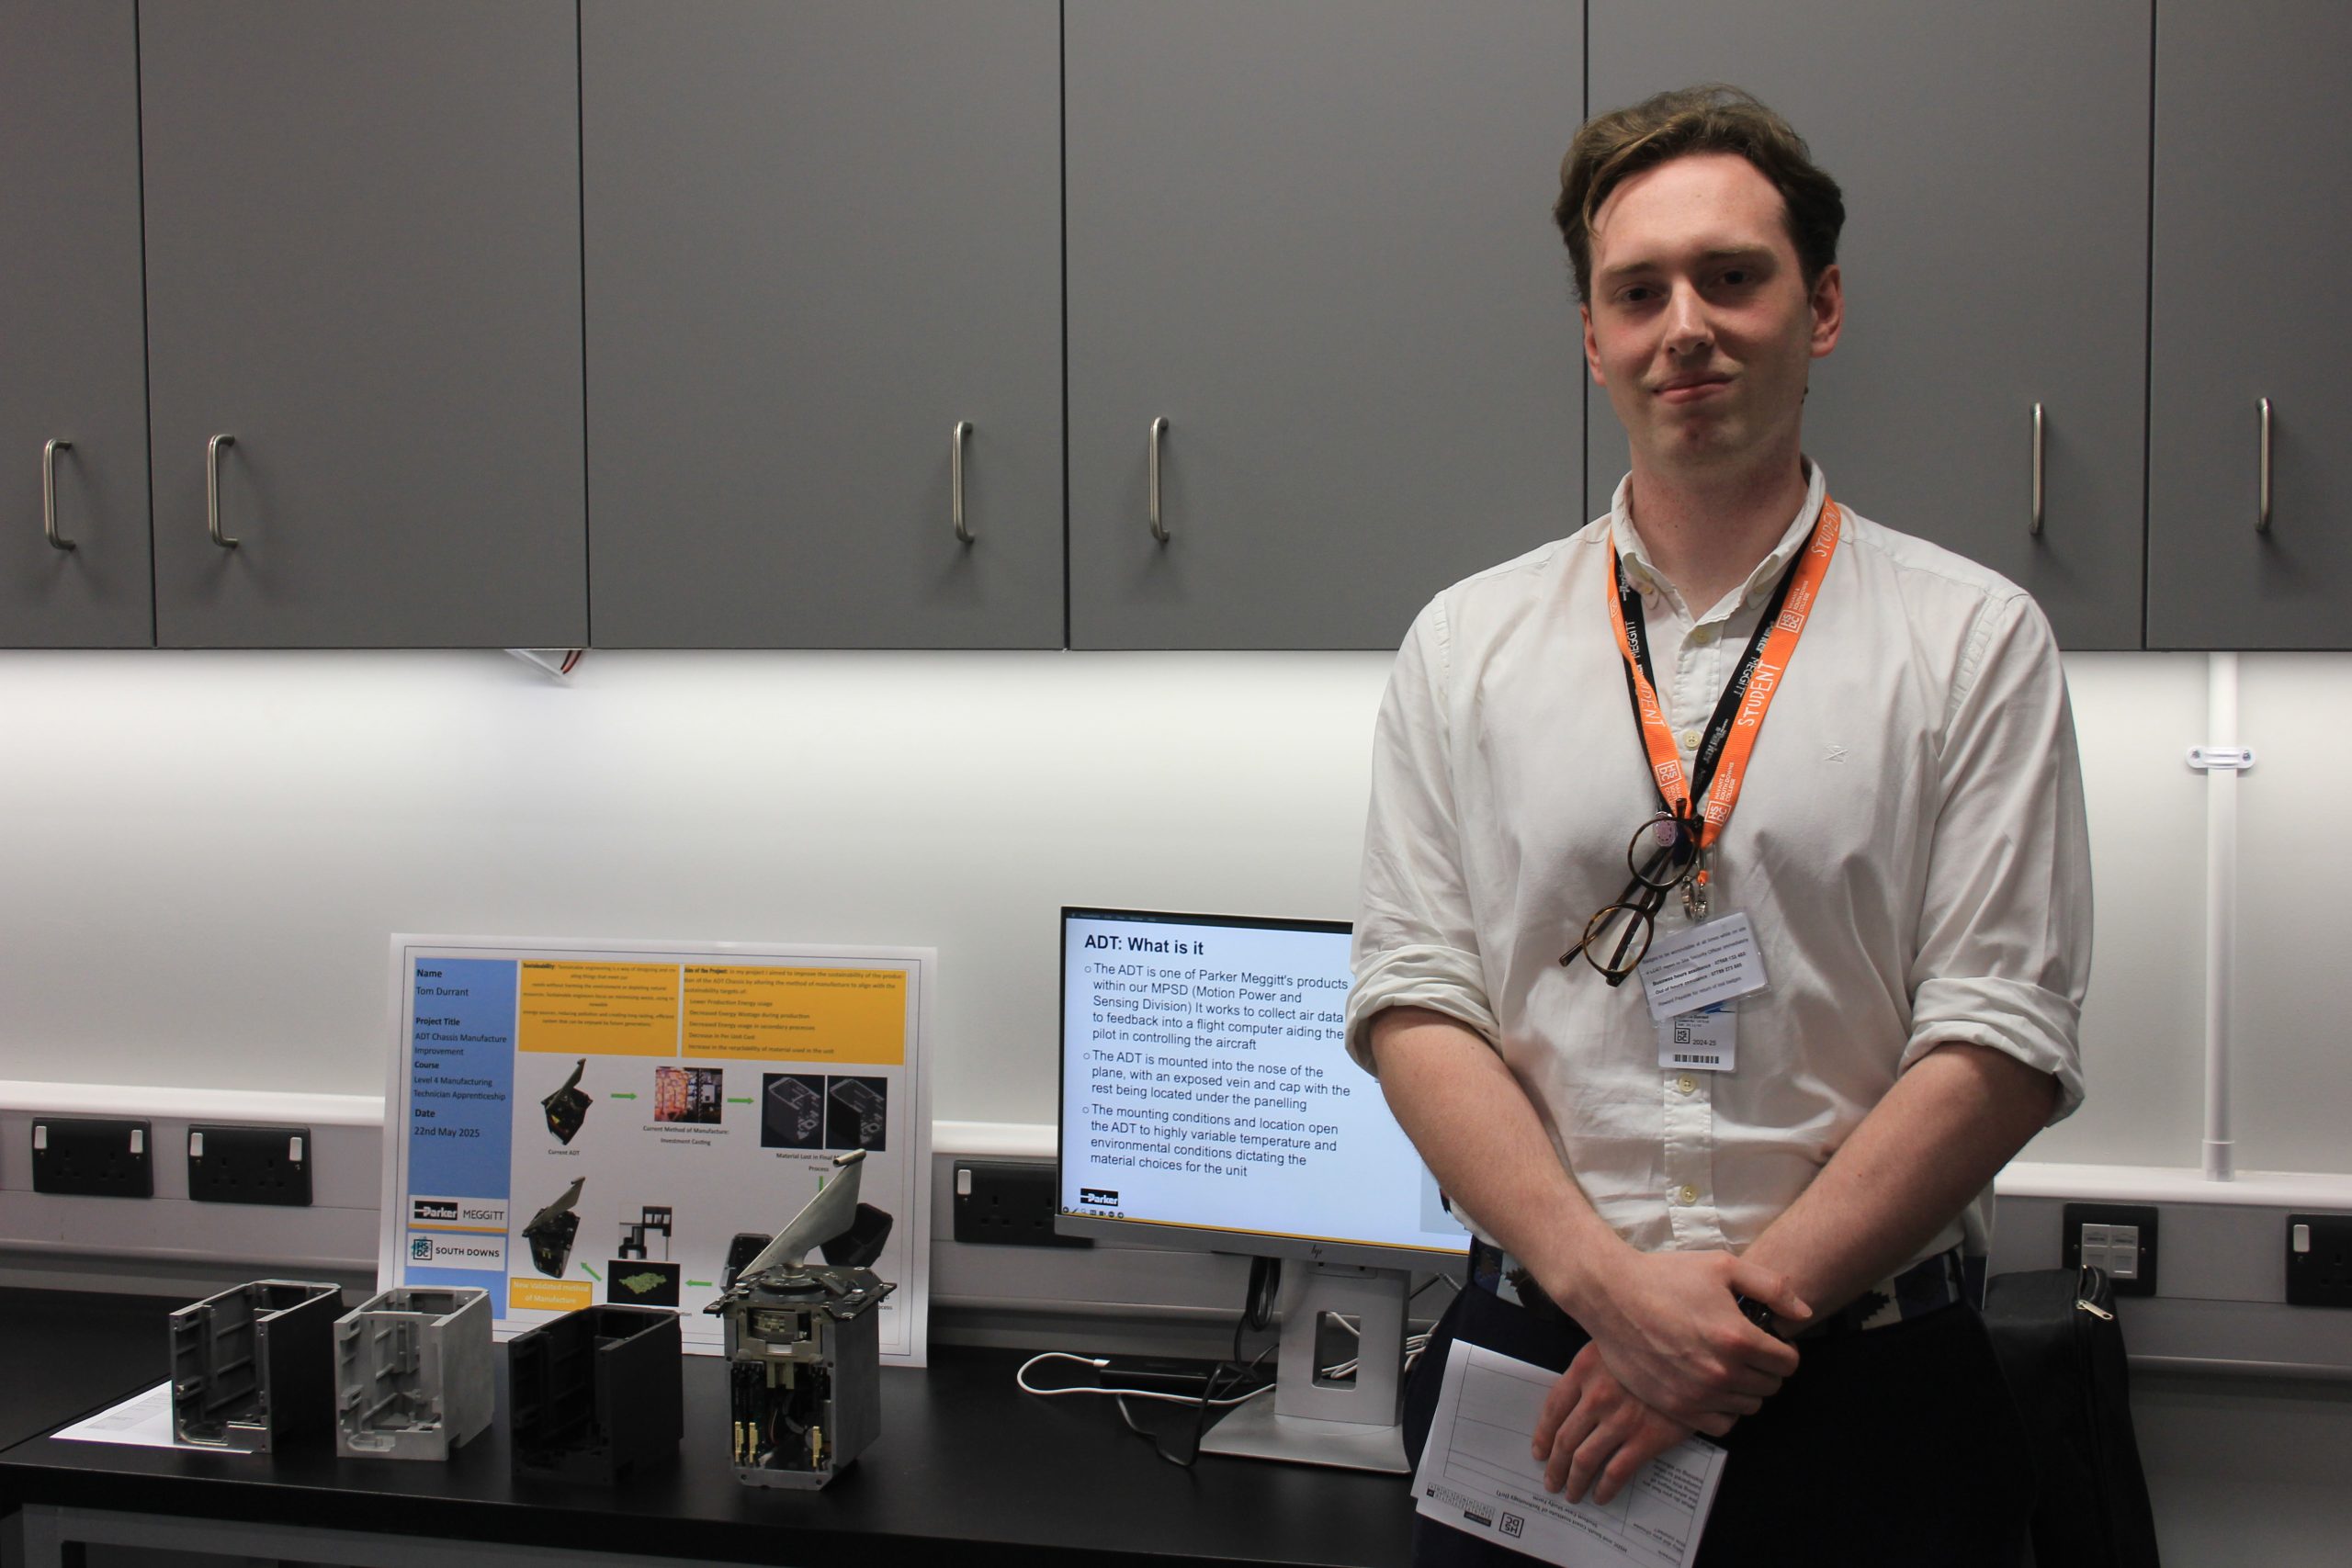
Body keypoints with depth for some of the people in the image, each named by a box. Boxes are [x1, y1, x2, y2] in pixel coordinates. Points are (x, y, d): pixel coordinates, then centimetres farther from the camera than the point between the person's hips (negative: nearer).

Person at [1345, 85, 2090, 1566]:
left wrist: (1752, 1305, -13)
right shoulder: (1466, 646, 5)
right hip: (1533, 1381, 2)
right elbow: (1415, 1005, -1)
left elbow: (2002, 1042, -6)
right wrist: (1611, 1283, -14)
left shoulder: (1974, 639, 0)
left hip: (1866, 1395, -1)